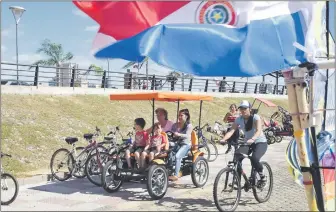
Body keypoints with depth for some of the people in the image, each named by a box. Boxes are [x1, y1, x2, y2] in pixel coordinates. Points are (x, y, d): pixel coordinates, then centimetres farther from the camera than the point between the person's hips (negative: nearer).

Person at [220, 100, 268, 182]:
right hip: (247, 143, 4)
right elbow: (231, 131, -16)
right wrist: (224, 139, -35)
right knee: (237, 156, -23)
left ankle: (262, 175, -3)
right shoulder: (239, 119, -4)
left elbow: (258, 130, -31)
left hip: (260, 142, -4)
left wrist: (252, 139, -51)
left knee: (254, 158, -31)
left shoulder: (256, 117, -16)